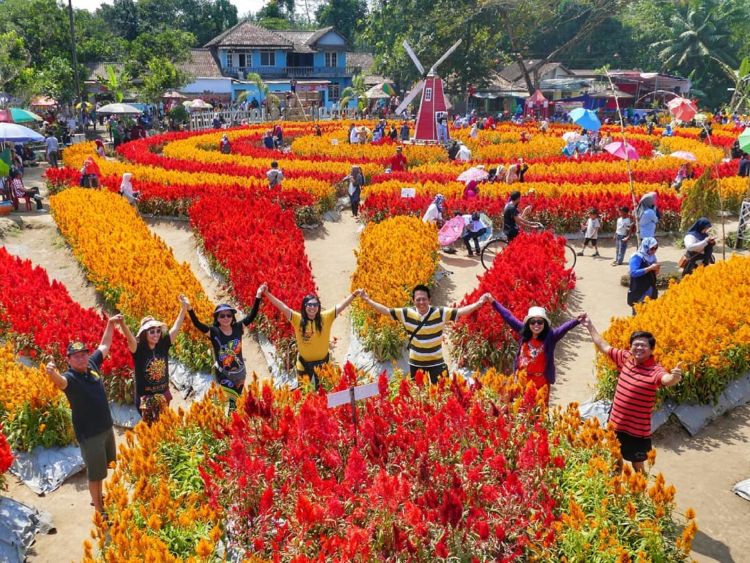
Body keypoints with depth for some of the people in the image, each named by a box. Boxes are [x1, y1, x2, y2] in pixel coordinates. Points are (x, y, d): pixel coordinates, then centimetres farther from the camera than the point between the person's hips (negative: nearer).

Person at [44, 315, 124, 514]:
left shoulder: (92, 364, -4)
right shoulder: (69, 377, -22)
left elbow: (104, 345, 12)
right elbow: (60, 381, -47)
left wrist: (111, 324, 15)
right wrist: (52, 373, -69)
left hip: (106, 426, 7)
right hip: (89, 433, -7)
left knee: (105, 465, 25)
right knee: (95, 473, 5)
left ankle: (99, 497, 47)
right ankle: (99, 510, 21)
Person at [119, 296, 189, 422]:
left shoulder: (163, 345, -4)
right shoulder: (138, 349, -15)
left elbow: (176, 327, -4)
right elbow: (129, 337, -33)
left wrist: (184, 307, -8)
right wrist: (122, 323, -52)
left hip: (163, 396, 4)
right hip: (145, 398, -4)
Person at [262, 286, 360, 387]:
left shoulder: (326, 317, -8)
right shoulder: (298, 319, -10)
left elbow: (340, 306, -10)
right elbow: (283, 307, -17)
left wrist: (355, 294, -17)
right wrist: (267, 293, -24)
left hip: (323, 363, 1)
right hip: (304, 364, -1)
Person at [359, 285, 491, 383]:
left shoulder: (440, 313, -18)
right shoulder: (407, 313, -12)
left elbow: (461, 311, -22)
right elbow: (386, 310, -5)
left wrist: (478, 303, -34)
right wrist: (368, 300, -7)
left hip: (436, 362, -2)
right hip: (415, 363, 2)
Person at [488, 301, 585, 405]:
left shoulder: (550, 336, -12)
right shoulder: (523, 332, -3)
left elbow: (564, 328, -28)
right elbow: (508, 317, 0)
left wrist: (576, 321, -47)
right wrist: (493, 301, 3)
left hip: (541, 381, -3)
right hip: (522, 378, 3)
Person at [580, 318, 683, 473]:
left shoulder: (655, 370, -22)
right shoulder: (625, 358, -6)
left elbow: (667, 379, -43)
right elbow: (604, 346, 7)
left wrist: (674, 377, -67)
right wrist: (590, 326, 14)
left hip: (637, 431, -5)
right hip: (615, 424, 5)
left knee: (637, 466, 14)